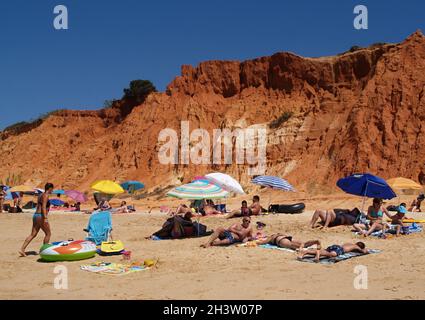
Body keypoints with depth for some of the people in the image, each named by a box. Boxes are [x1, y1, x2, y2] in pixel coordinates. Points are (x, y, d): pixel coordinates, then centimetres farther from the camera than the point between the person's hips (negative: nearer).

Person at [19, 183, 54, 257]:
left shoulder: (41, 195, 19)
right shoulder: (46, 195, -10)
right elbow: (43, 207, -20)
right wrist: (45, 218, -24)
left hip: (36, 215, 9)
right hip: (41, 216, -9)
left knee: (33, 234, 8)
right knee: (48, 233, 3)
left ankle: (22, 249, 3)